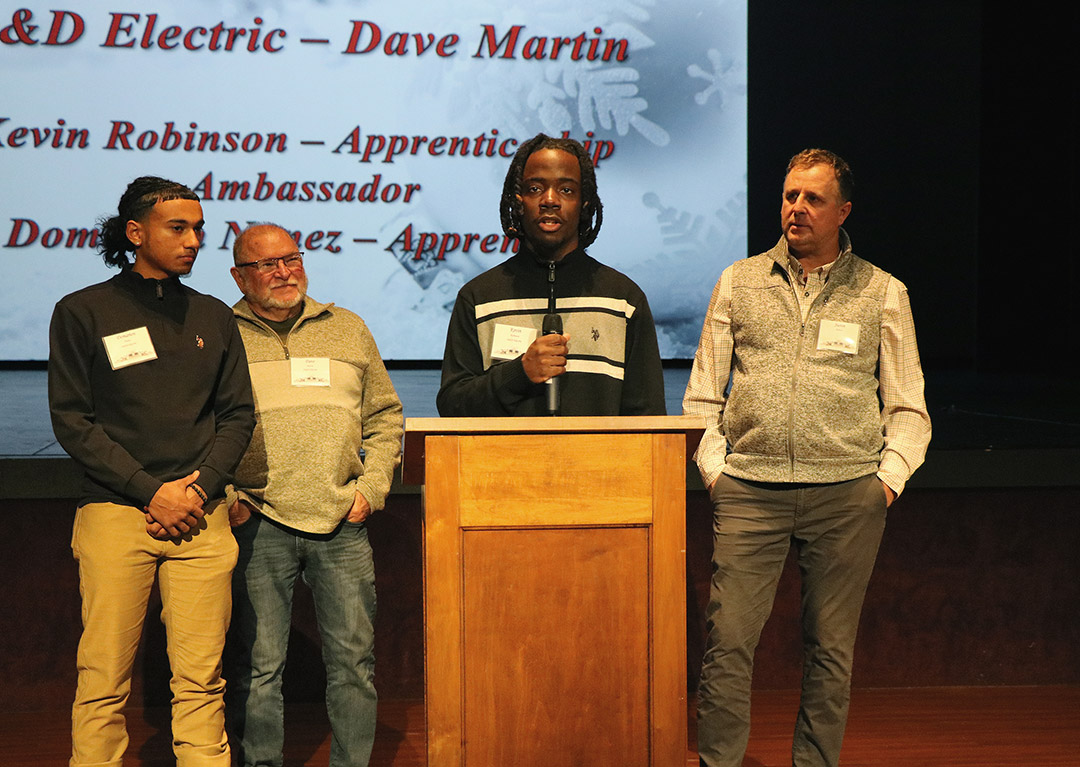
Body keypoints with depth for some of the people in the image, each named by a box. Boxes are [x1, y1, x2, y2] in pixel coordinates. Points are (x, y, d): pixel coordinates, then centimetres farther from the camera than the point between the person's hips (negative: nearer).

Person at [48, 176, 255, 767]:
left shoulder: (213, 318, 16)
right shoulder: (83, 312, 5)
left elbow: (238, 415, 14)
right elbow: (72, 421, -1)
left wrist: (199, 484, -3)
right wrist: (150, 492, -8)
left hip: (200, 515, 3)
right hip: (115, 514, -3)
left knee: (200, 680, -1)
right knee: (104, 680, -4)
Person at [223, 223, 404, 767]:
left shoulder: (347, 329, 14)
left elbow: (385, 416, 17)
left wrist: (371, 487, 6)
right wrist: (224, 498, -6)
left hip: (342, 522, 2)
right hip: (257, 522, -2)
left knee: (353, 660, 3)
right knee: (257, 666, 1)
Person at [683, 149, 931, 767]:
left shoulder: (883, 293, 10)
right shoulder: (739, 283, 11)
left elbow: (909, 408, 12)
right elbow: (701, 397, 13)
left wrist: (889, 478, 0)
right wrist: (715, 469, 2)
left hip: (846, 493, 0)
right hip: (749, 490, 0)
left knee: (831, 649, 5)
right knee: (728, 641, -6)